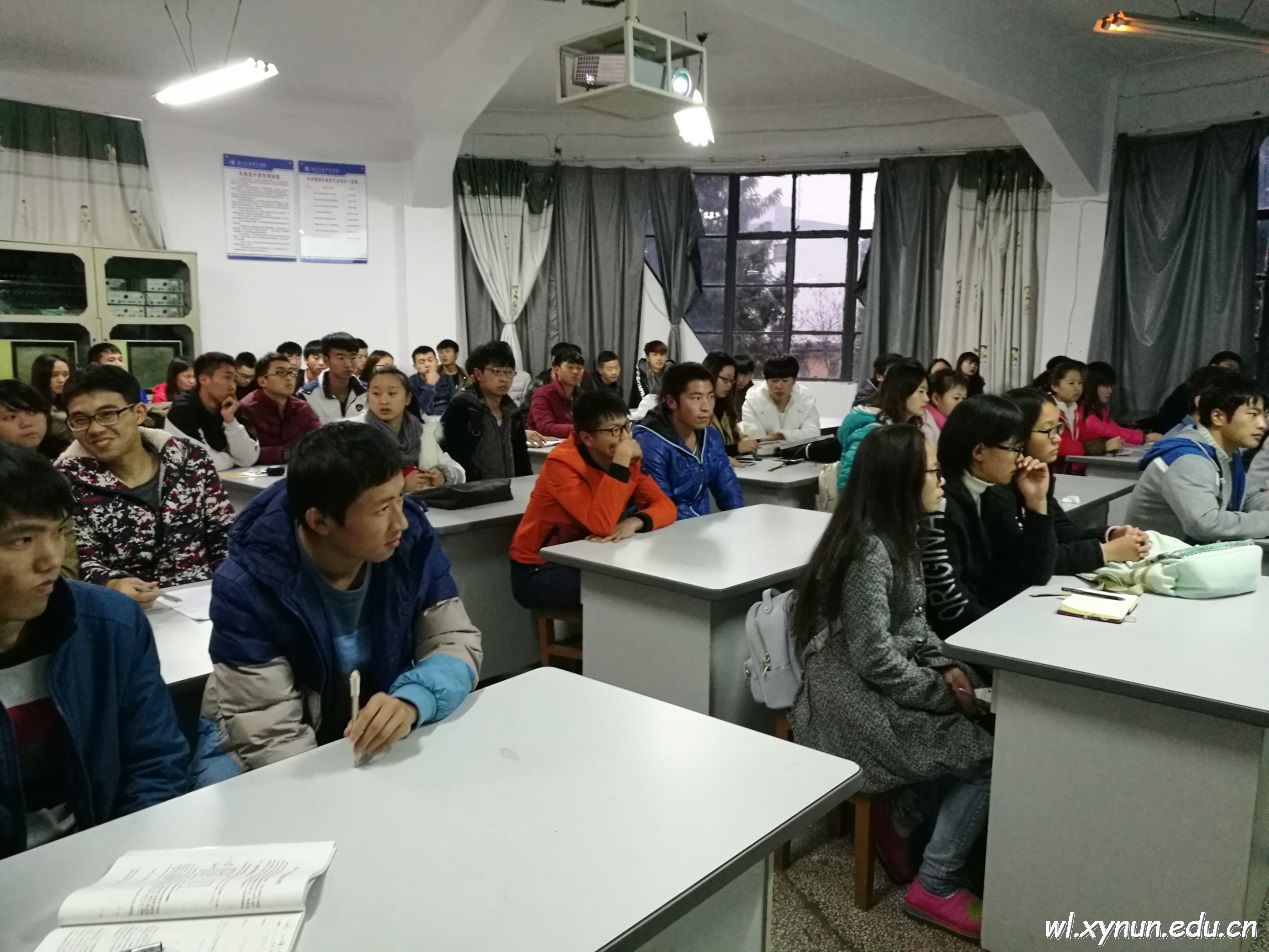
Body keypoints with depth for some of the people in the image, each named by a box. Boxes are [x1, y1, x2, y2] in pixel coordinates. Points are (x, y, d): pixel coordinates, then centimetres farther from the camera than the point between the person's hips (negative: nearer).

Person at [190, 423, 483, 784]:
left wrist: (410, 701, -34)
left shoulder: (412, 539, -16)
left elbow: (456, 642, -13)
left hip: (375, 740, 4)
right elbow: (270, 734, -25)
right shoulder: (246, 587, -26)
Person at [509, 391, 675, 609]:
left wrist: (635, 522, -27)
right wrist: (621, 462, -35)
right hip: (539, 571, -6)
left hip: (583, 561, 7)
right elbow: (601, 526, -35)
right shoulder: (561, 464, -24)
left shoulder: (627, 460, -3)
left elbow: (665, 506, -7)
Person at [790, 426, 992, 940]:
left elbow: (912, 621, 14)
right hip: (856, 697, -9)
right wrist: (947, 694, -12)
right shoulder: (868, 550, -23)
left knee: (978, 728, -3)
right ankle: (934, 888, 7)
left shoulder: (896, 535, 6)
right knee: (983, 758, -8)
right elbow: (876, 659, -23)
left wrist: (947, 668, -2)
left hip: (882, 683, 9)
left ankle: (897, 812, 14)